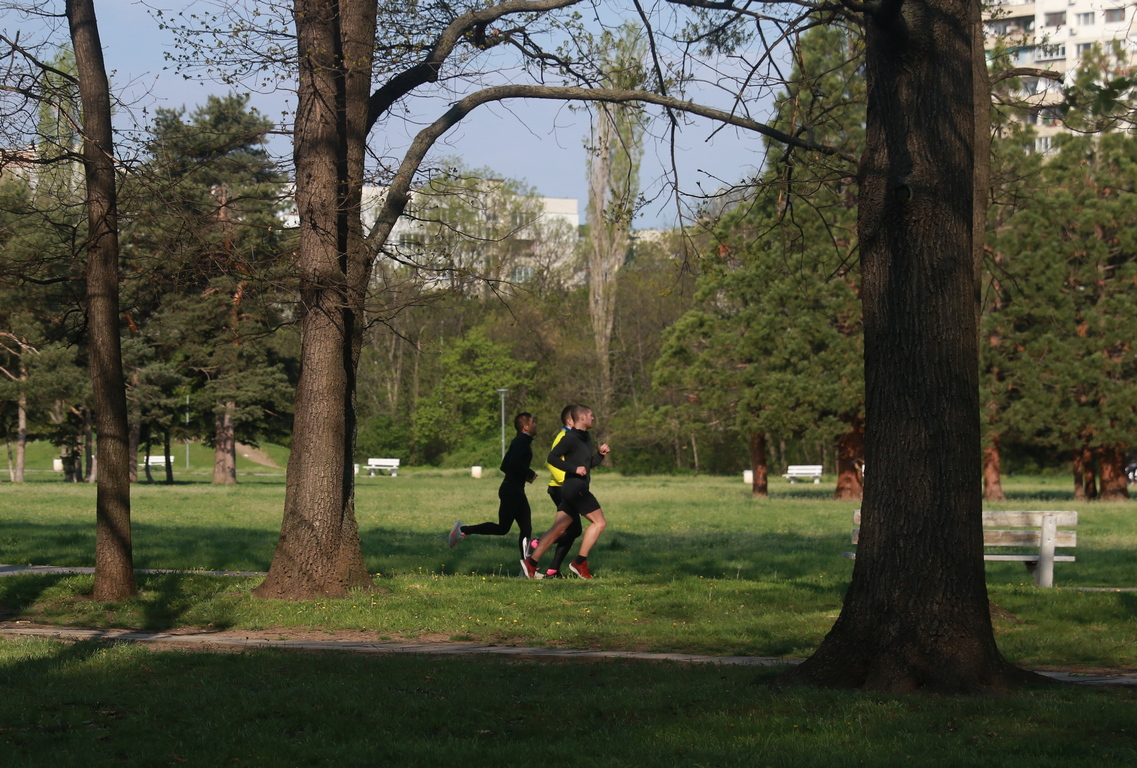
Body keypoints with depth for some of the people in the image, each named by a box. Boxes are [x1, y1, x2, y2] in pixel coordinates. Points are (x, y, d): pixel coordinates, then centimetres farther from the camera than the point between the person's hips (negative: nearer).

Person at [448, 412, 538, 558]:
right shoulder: (522, 441, -12)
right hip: (511, 491, -10)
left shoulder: (520, 441, 17)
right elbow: (515, 463, -27)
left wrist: (525, 475, 12)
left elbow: (505, 466, 20)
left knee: (526, 529, 6)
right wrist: (530, 474, -14)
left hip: (516, 491, 10)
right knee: (502, 528, -8)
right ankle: (463, 530, 0)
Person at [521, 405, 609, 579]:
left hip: (577, 489, 9)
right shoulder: (570, 438, -11)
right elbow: (552, 457, -18)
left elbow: (590, 463, 28)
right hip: (576, 487, -9)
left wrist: (601, 454, 9)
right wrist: (574, 468, -24)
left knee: (558, 529, 4)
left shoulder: (586, 438, 19)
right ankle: (580, 562, -6)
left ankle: (531, 563, 2)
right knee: (599, 522, -8)